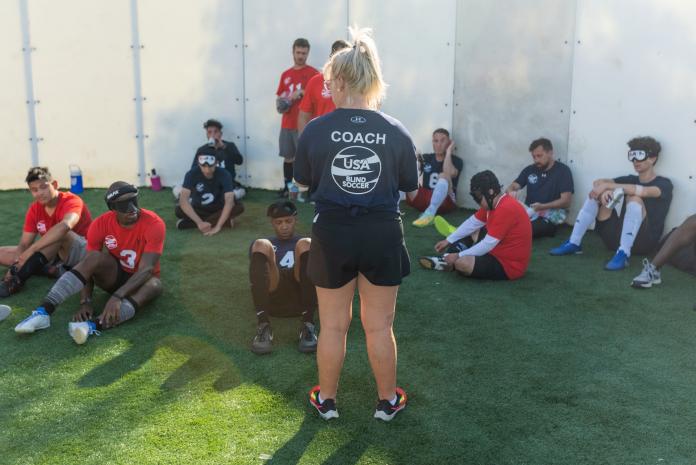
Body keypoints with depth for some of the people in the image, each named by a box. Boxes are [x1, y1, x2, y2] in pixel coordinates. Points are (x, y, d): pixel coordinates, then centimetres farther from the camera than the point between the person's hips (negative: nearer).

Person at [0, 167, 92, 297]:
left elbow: (65, 226, -42)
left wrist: (31, 250, -44)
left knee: (61, 233, -37)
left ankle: (18, 280, -38)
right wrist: (16, 265, -26)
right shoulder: (34, 209, -2)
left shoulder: (71, 201, -20)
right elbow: (24, 244, -5)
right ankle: (52, 270, -21)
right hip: (53, 253, 7)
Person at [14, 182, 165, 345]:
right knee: (95, 258, -29)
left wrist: (117, 296, -42)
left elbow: (146, 269, -30)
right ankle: (44, 311, -38)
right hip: (114, 276, 2)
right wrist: (85, 302, -30)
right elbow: (88, 267, -15)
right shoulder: (101, 224, -14)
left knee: (154, 285, -37)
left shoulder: (153, 224, -23)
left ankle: (95, 324, -56)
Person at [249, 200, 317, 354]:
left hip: (301, 296, 0)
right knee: (260, 245, -23)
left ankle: (307, 323, -30)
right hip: (273, 298, 0)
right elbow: (257, 270, 14)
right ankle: (263, 324, -33)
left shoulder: (306, 245, 33)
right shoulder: (263, 244, 32)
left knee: (306, 245, -24)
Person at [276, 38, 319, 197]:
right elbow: (280, 96, 22)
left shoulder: (313, 73, -2)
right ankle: (287, 186, 21)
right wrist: (280, 104, 1)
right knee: (288, 156, 10)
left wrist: (302, 92, -16)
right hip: (287, 124, 5)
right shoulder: (285, 74, 15)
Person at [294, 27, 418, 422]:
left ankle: (327, 400, 31)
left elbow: (303, 181, 3)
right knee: (379, 326, 15)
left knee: (333, 326, 15)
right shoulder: (396, 131, -8)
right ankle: (388, 401, 30)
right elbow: (410, 185, 3)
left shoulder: (316, 129, -10)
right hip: (383, 234, 1)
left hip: (333, 234, 0)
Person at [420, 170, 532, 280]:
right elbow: (472, 223, 13)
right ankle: (451, 259, 6)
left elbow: (488, 244, -26)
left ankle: (452, 263, 8)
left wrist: (459, 256, -18)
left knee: (462, 263, -25)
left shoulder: (506, 209, -27)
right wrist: (449, 241, 12)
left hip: (509, 265, -10)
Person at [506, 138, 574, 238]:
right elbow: (512, 187, 9)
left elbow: (566, 201, -9)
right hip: (528, 212, 4)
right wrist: (511, 193, -18)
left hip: (550, 216, -4)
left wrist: (542, 207, -24)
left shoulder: (563, 170, -1)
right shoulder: (529, 170, 13)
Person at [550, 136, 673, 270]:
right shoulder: (630, 179, 16)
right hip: (617, 237, 5)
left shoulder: (664, 184, -1)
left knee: (634, 198, -28)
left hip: (643, 241, -5)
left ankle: (623, 254, -35)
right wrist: (605, 190, -23)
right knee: (598, 192, -7)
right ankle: (573, 243, -9)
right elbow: (598, 183, 1)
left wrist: (608, 186, -25)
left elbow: (643, 191, -26)